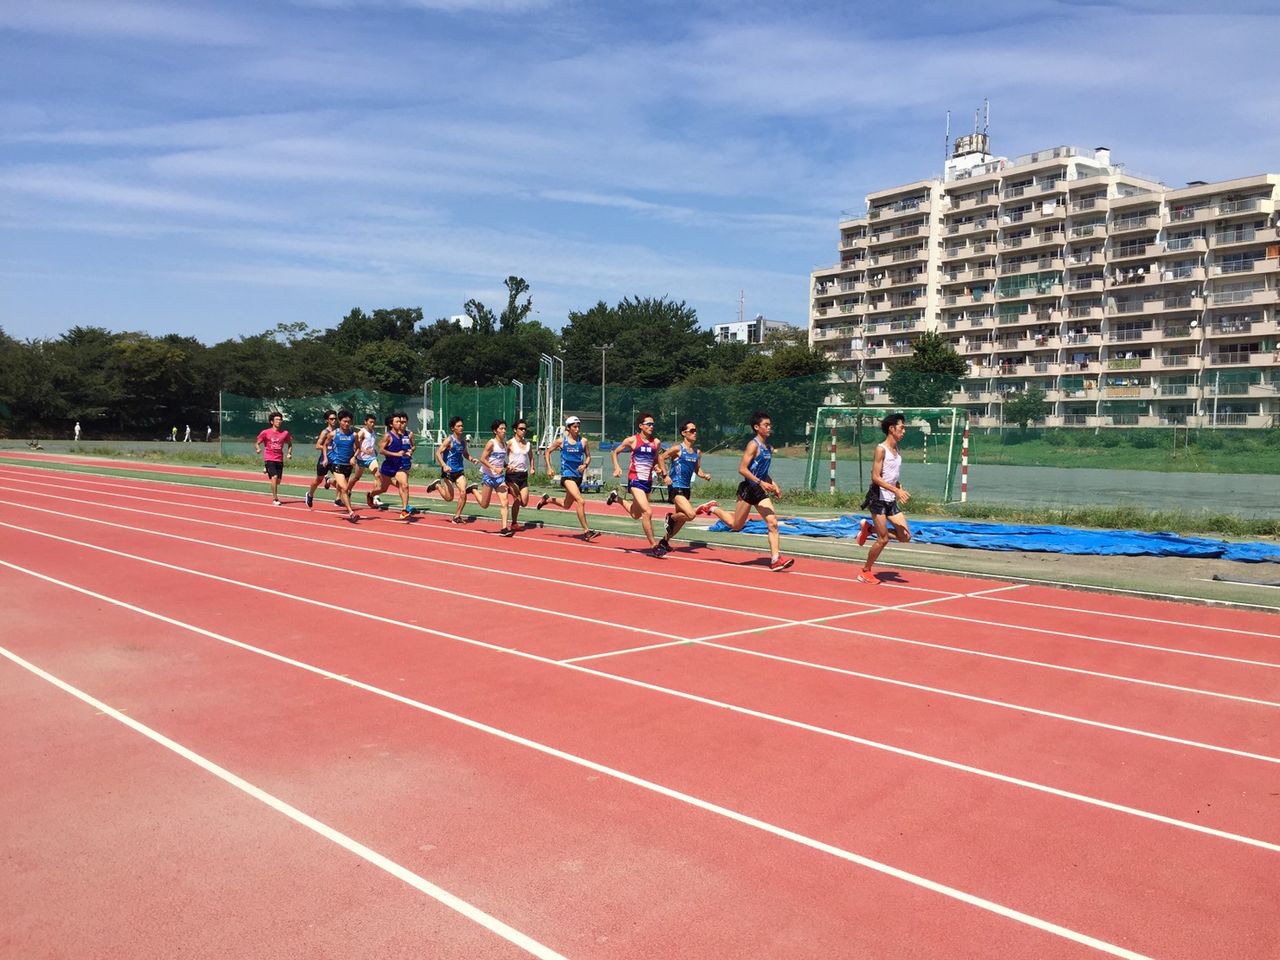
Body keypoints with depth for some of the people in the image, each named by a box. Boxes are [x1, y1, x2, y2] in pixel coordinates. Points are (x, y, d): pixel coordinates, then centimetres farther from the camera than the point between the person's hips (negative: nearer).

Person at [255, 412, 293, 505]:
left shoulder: (285, 433, 5)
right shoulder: (265, 432, -1)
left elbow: (289, 444, 21)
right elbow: (257, 443, 5)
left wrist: (289, 453, 5)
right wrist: (258, 449, -16)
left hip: (280, 460, 4)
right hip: (269, 459, -4)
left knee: (278, 481, 7)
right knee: (274, 477, -20)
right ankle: (275, 499, -14)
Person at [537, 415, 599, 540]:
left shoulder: (583, 442, 3)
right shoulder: (561, 441, -2)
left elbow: (588, 456, 13)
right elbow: (547, 452, 8)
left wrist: (585, 465, -8)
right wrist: (549, 468, 0)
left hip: (578, 476, 5)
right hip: (567, 475, -5)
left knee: (567, 505, 18)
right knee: (580, 501, -21)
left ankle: (547, 499, 46)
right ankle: (586, 531, -16)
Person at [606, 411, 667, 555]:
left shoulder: (656, 442, 5)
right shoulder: (632, 440, -6)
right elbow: (614, 453, 5)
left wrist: (658, 468, 1)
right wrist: (617, 467, -10)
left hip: (648, 481, 6)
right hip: (635, 480, -6)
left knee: (636, 515, 20)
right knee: (647, 512, -19)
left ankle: (616, 497, 46)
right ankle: (653, 545, -11)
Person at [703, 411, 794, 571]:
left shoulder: (769, 448, 13)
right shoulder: (753, 445, -13)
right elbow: (742, 469, -19)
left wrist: (773, 485, 10)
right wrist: (761, 483, -25)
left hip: (761, 491, 7)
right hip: (748, 489, -7)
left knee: (773, 523, -6)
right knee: (736, 525, 5)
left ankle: (775, 559, -7)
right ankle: (712, 509, 27)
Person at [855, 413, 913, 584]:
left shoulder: (897, 451, 12)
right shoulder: (881, 449, -12)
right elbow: (875, 477, -18)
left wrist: (901, 491, 5)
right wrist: (897, 491, -24)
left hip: (891, 501, 8)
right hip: (878, 498, -8)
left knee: (905, 536, 0)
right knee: (883, 539, -6)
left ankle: (868, 528, 15)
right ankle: (865, 571, 12)